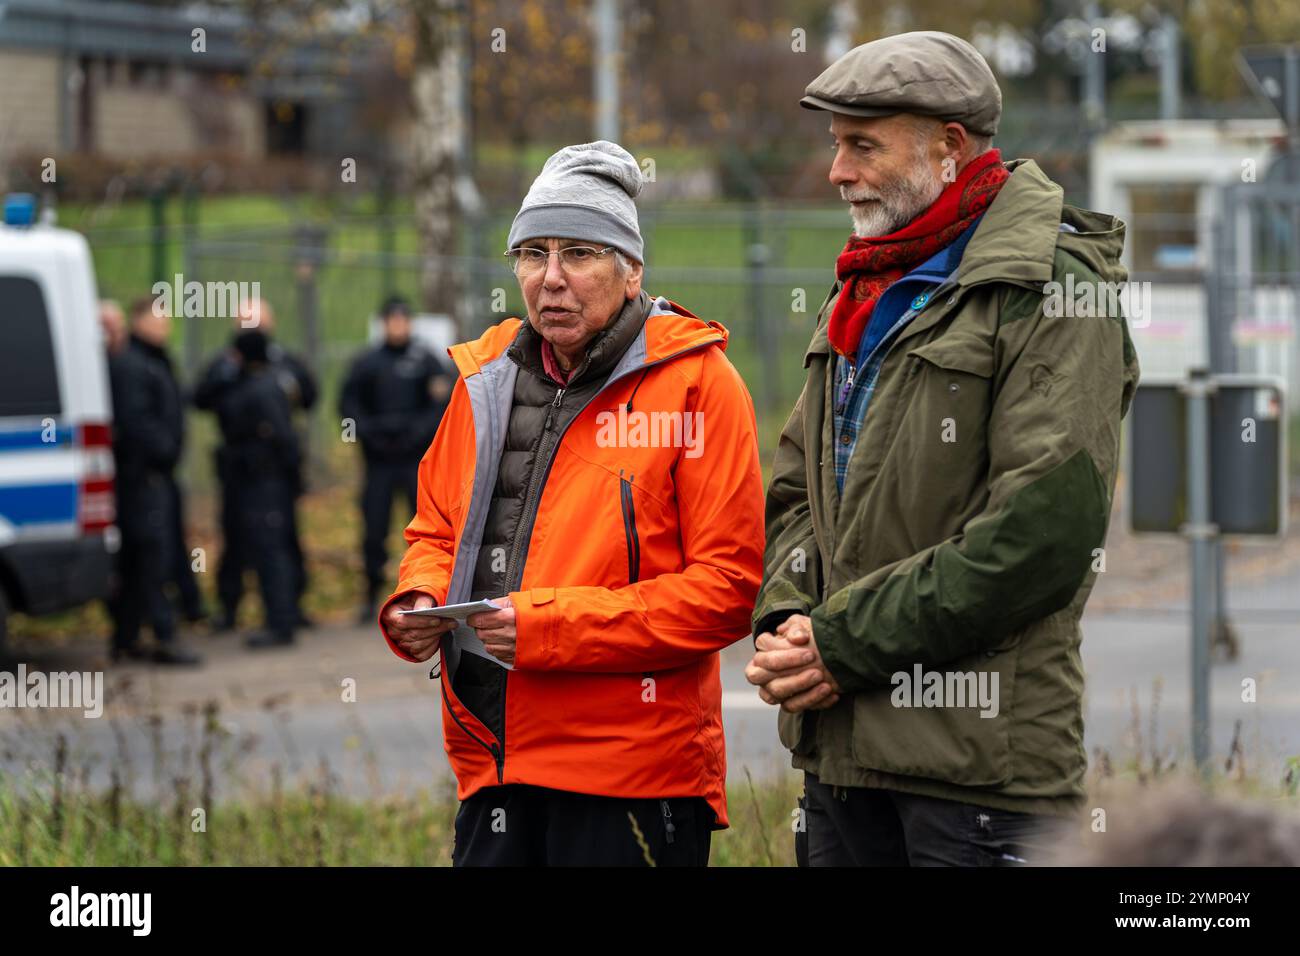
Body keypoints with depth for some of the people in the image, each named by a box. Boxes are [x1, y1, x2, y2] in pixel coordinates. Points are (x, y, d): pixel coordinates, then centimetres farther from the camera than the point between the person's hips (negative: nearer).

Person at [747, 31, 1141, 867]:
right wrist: (788, 624, 0)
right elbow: (796, 492, 22)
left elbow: (1047, 527, -17)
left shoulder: (1049, 294, -8)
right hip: (841, 743, 8)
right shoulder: (864, 296, 19)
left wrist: (847, 642, -15)